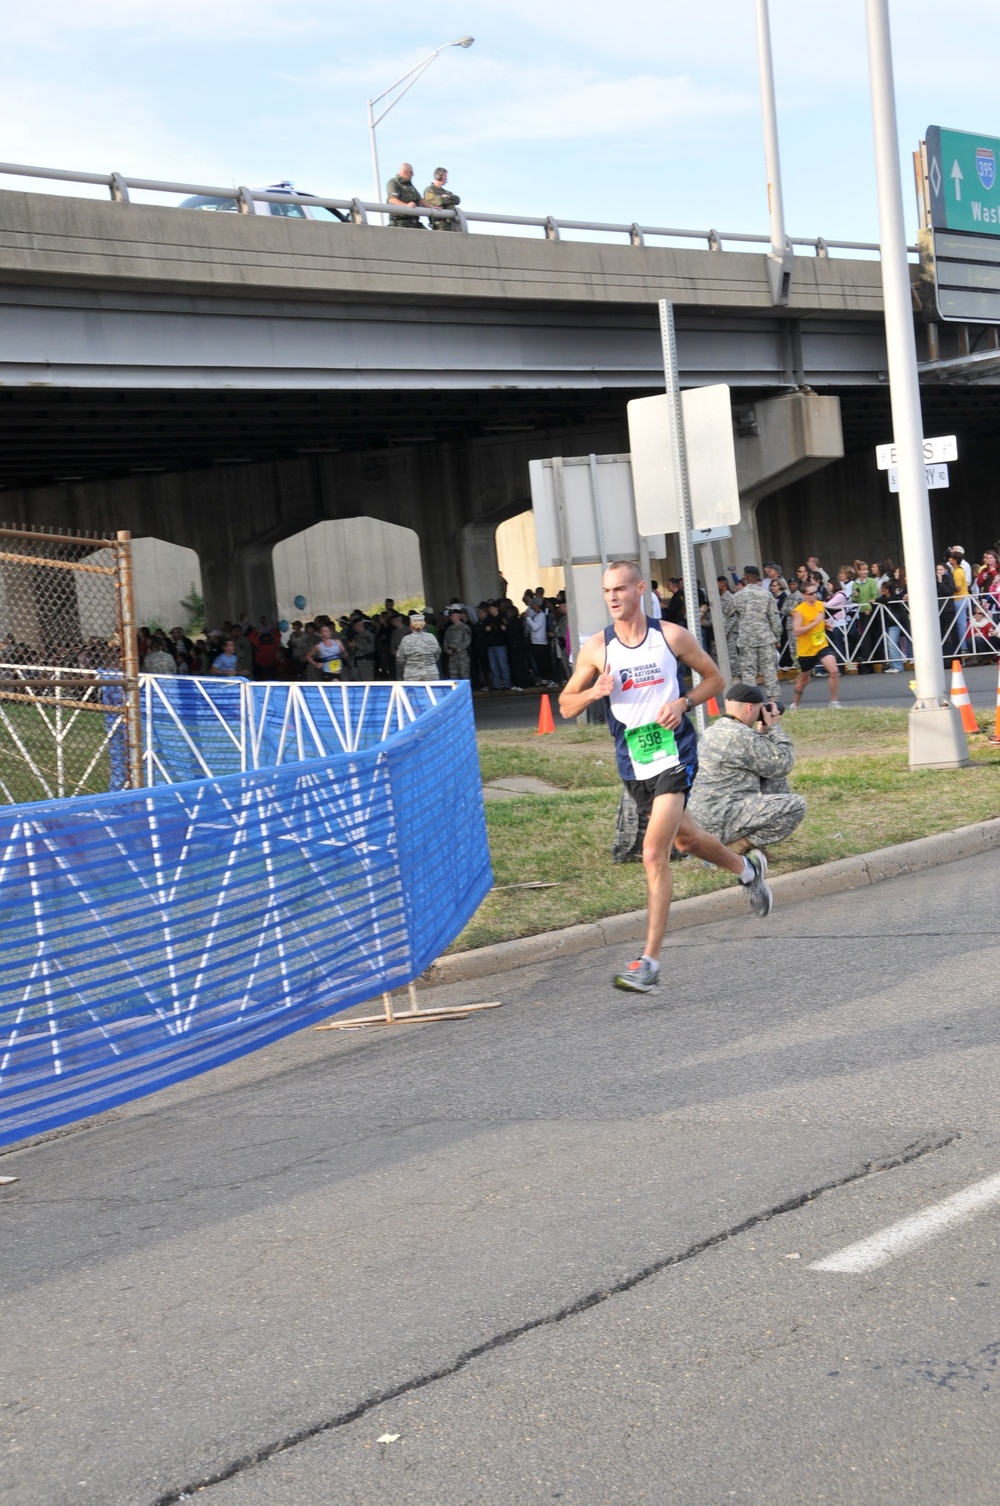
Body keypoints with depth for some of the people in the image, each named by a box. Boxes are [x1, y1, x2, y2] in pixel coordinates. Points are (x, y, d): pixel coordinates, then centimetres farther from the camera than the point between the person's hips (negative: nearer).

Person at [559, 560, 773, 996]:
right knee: (685, 838, 23)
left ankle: (649, 961, -13)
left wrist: (683, 703, -12)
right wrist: (594, 692, -18)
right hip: (633, 764, 4)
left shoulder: (671, 636, -6)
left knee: (654, 854, -16)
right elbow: (566, 705, 3)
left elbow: (714, 679, 6)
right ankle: (747, 869, 55)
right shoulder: (596, 648, -2)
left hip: (674, 756, -4)